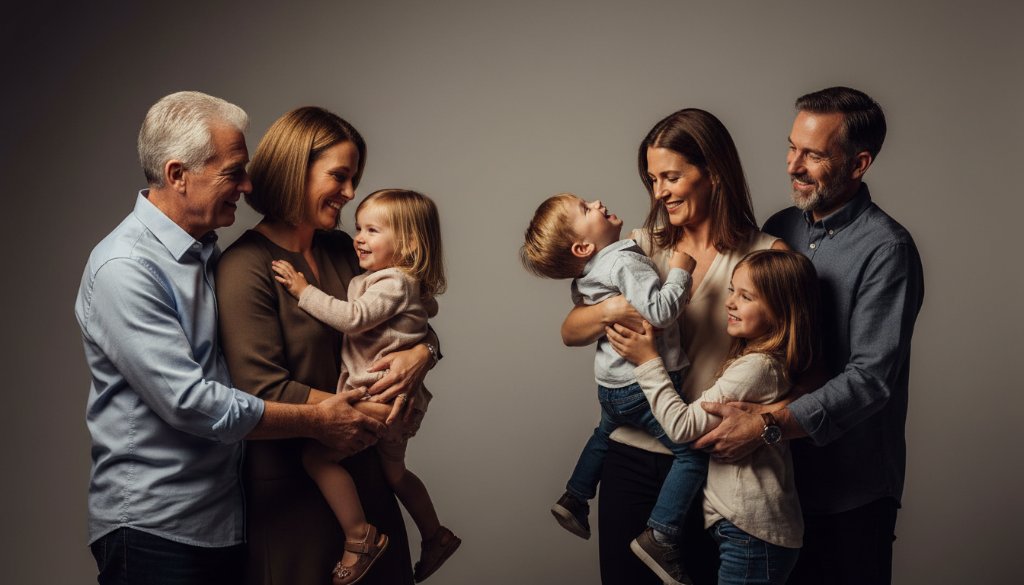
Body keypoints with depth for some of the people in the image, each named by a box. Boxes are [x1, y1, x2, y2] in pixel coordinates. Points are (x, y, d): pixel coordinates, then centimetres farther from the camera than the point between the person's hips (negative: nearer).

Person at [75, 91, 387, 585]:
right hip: (154, 528, -8)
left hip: (223, 520, 8)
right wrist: (317, 422, -14)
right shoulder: (123, 268, -18)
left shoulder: (210, 254, 11)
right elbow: (189, 402, -23)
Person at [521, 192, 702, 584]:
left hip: (612, 385, 9)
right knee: (692, 454, -6)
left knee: (605, 433, 37)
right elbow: (659, 311, -33)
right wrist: (679, 273, -21)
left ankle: (574, 500, 45)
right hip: (643, 384, -9)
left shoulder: (587, 273, 3)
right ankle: (659, 536, -10)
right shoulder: (624, 262, -22)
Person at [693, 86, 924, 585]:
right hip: (777, 474, 6)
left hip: (849, 492, -6)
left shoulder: (885, 249, -16)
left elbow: (871, 378, -22)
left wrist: (768, 423, -28)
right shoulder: (780, 228, 6)